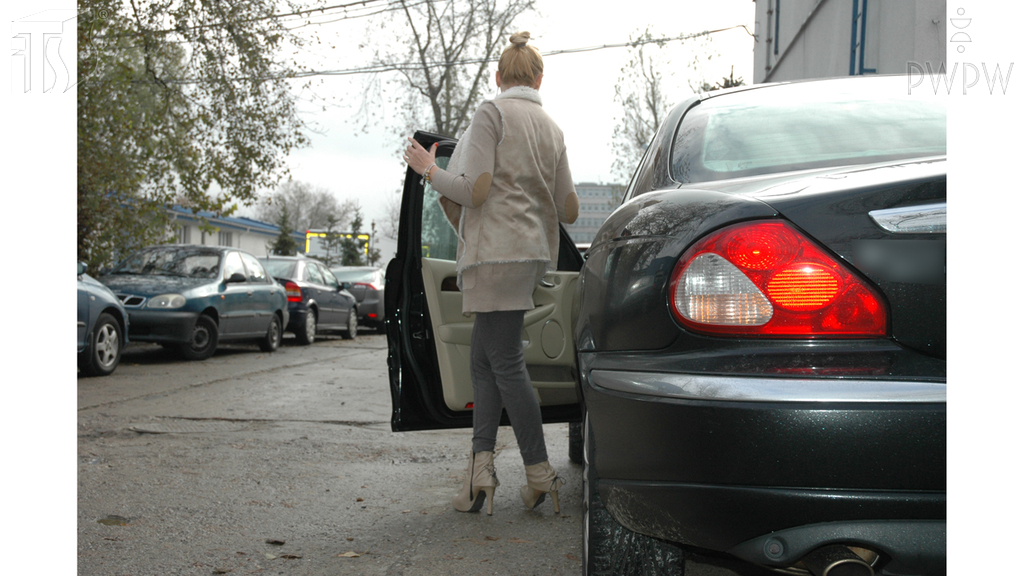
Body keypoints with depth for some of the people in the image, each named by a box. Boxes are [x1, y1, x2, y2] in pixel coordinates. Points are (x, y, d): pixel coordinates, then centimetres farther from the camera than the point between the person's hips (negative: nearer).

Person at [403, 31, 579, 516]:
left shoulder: (491, 113, -3)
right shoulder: (551, 129, 19)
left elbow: (475, 190, -13)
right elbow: (569, 211, 16)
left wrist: (429, 170, 4)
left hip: (498, 252, -8)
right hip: (532, 251, 8)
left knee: (505, 362, -4)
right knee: (482, 360, 10)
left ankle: (540, 473, 0)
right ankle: (480, 465, 3)